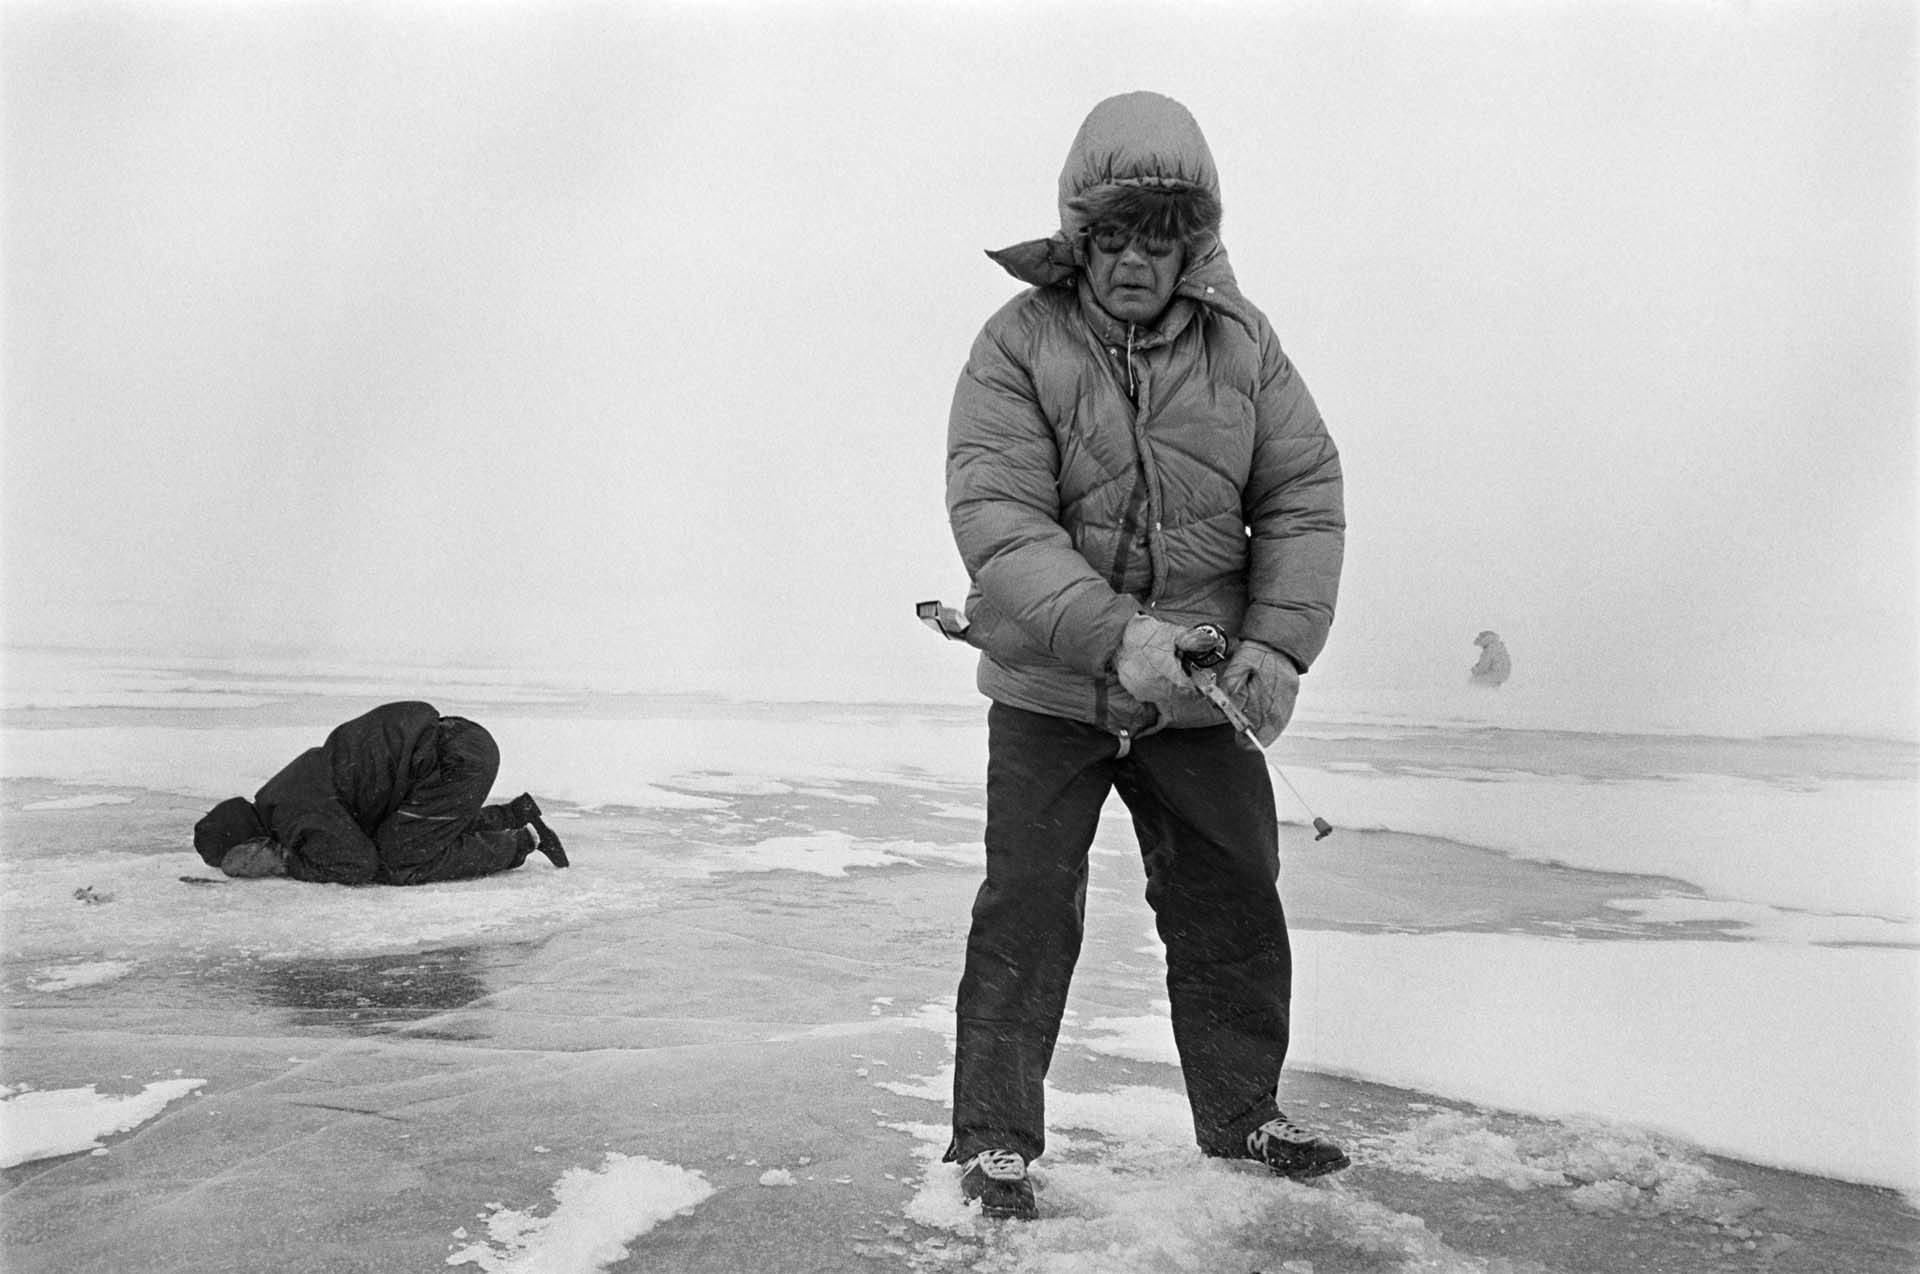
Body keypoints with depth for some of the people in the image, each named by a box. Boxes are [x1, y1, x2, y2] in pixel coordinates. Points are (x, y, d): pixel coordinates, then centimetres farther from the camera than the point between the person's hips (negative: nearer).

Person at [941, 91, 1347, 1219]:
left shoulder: (1242, 343, -1)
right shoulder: (1019, 345, -11)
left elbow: (1304, 497, 1)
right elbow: (998, 521, -20)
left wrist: (1278, 639, -13)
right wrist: (1112, 635, -31)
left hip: (1204, 694, 4)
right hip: (1051, 690, -3)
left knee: (1234, 904, 13)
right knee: (1028, 914, -1)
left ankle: (1241, 1109, 33)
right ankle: (995, 1136, 14)